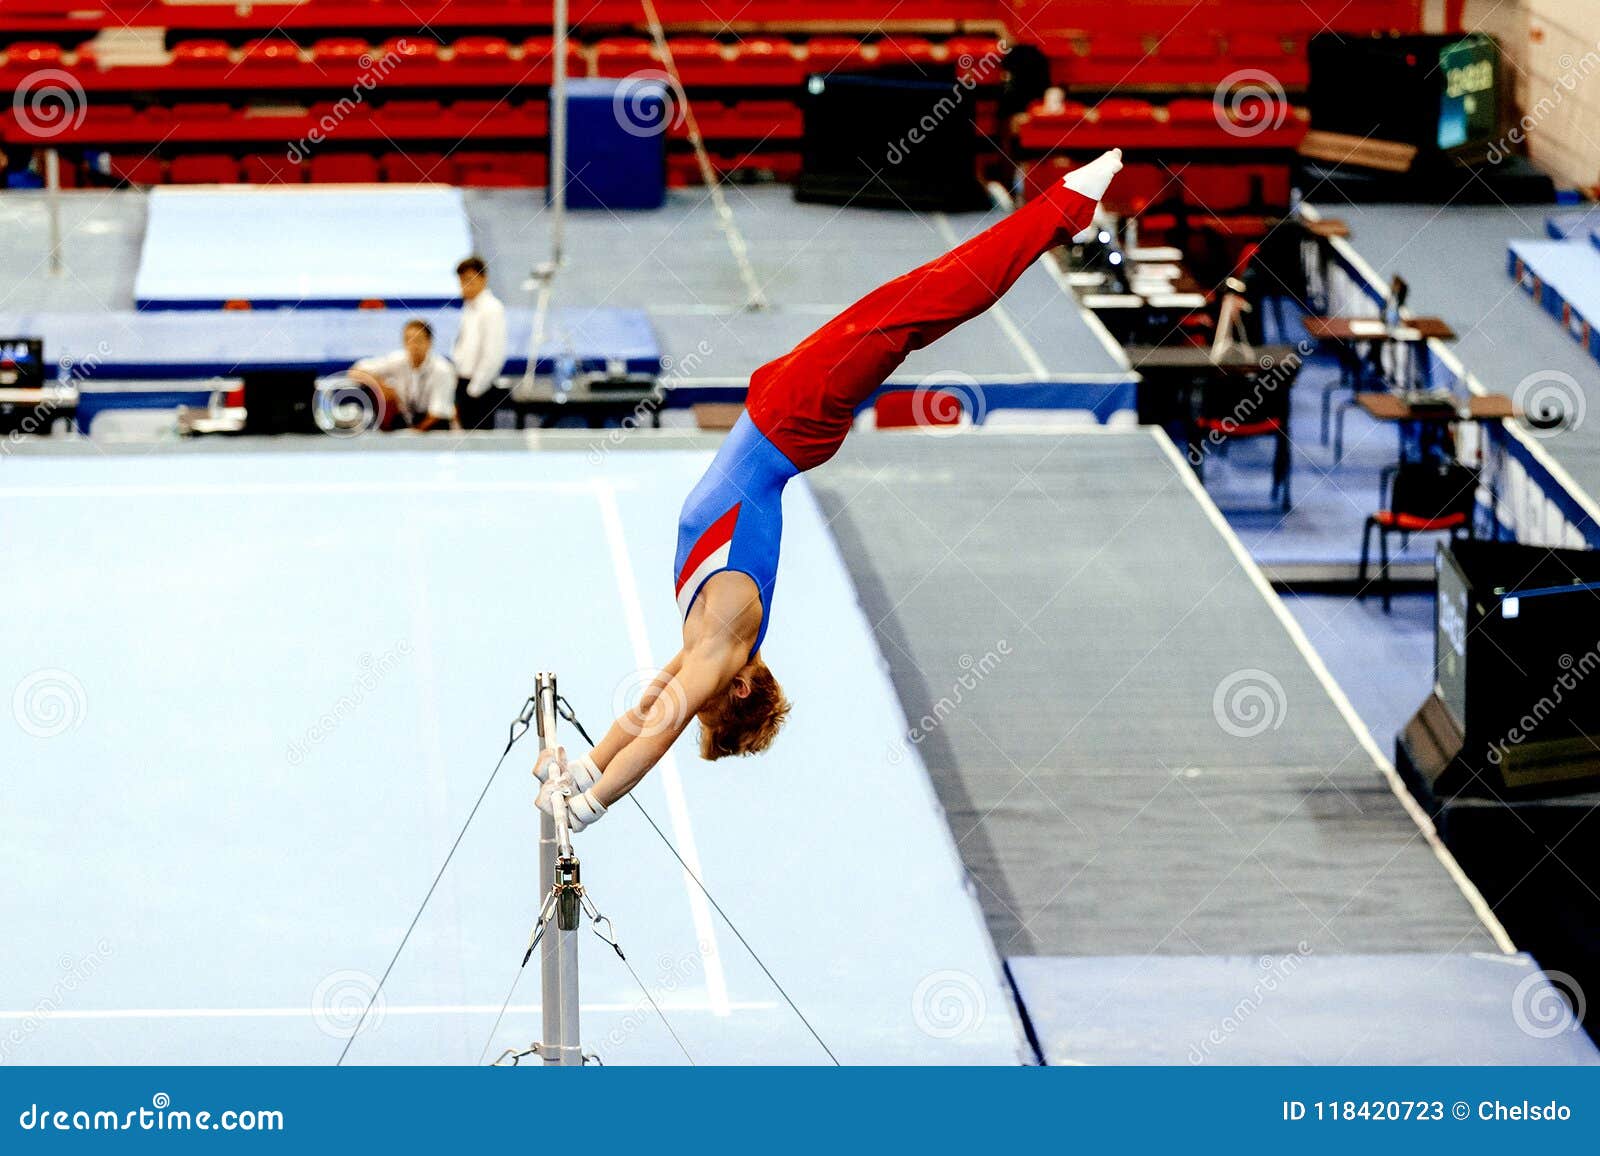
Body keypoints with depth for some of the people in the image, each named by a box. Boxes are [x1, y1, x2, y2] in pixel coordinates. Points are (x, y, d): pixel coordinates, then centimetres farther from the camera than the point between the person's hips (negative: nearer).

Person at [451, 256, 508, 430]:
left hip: (480, 388, -8)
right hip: (464, 383, 8)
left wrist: (475, 389, -16)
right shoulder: (468, 308, 13)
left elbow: (493, 356, -17)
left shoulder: (492, 309, -13)